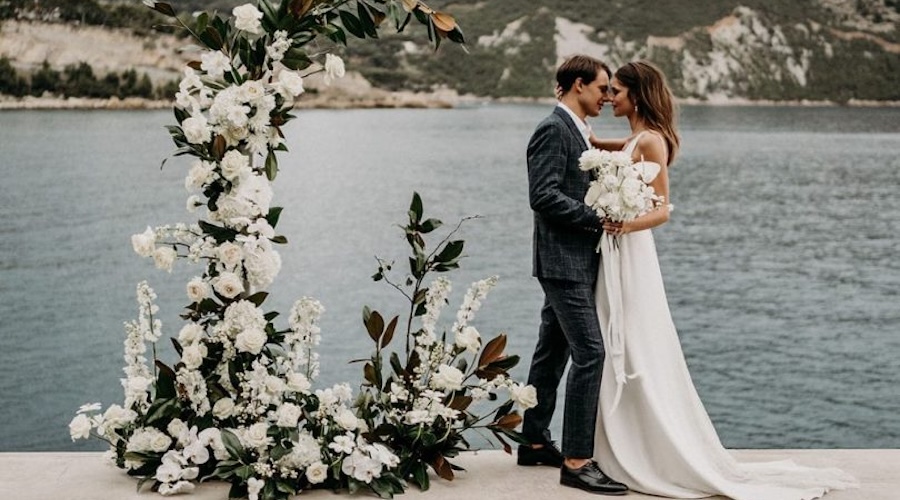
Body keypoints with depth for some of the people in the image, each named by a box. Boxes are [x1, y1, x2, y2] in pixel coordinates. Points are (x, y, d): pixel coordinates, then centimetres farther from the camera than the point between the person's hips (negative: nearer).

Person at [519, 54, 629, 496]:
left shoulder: (575, 131, 17)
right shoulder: (554, 129, -13)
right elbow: (544, 195, -21)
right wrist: (597, 218, -19)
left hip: (573, 262, 10)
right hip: (563, 261, -10)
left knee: (552, 353, 15)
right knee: (590, 352, -13)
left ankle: (535, 442, 25)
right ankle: (576, 461, -11)